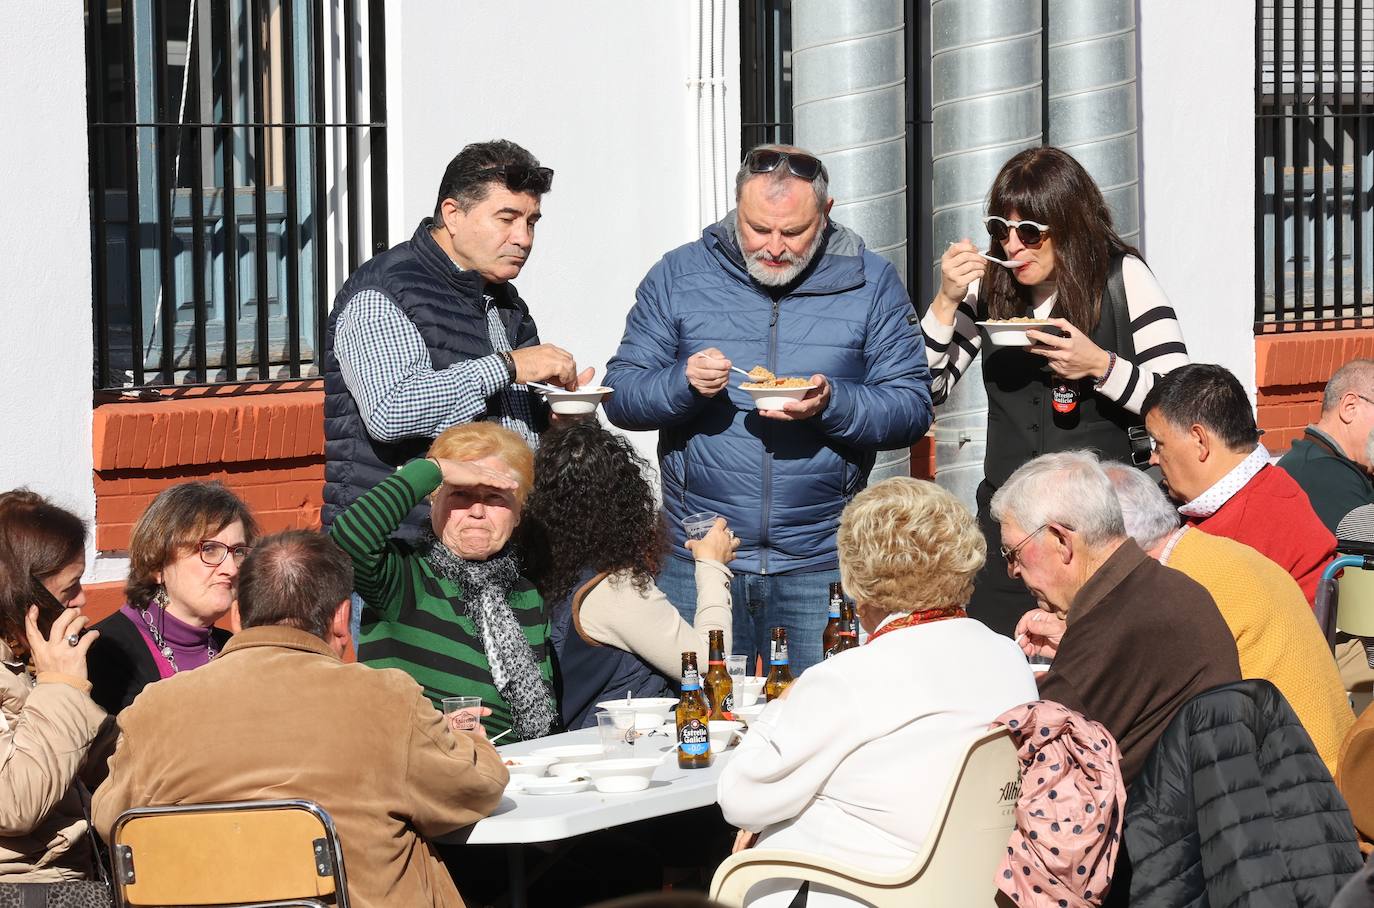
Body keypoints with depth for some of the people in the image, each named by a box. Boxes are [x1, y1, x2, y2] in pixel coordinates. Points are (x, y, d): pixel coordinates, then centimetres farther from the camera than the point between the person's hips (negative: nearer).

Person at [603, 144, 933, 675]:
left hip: (821, 565, 0)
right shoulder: (678, 276, 5)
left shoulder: (871, 283, 4)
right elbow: (620, 396, 3)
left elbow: (912, 409, -1)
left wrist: (832, 404, -18)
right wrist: (683, 384, -16)